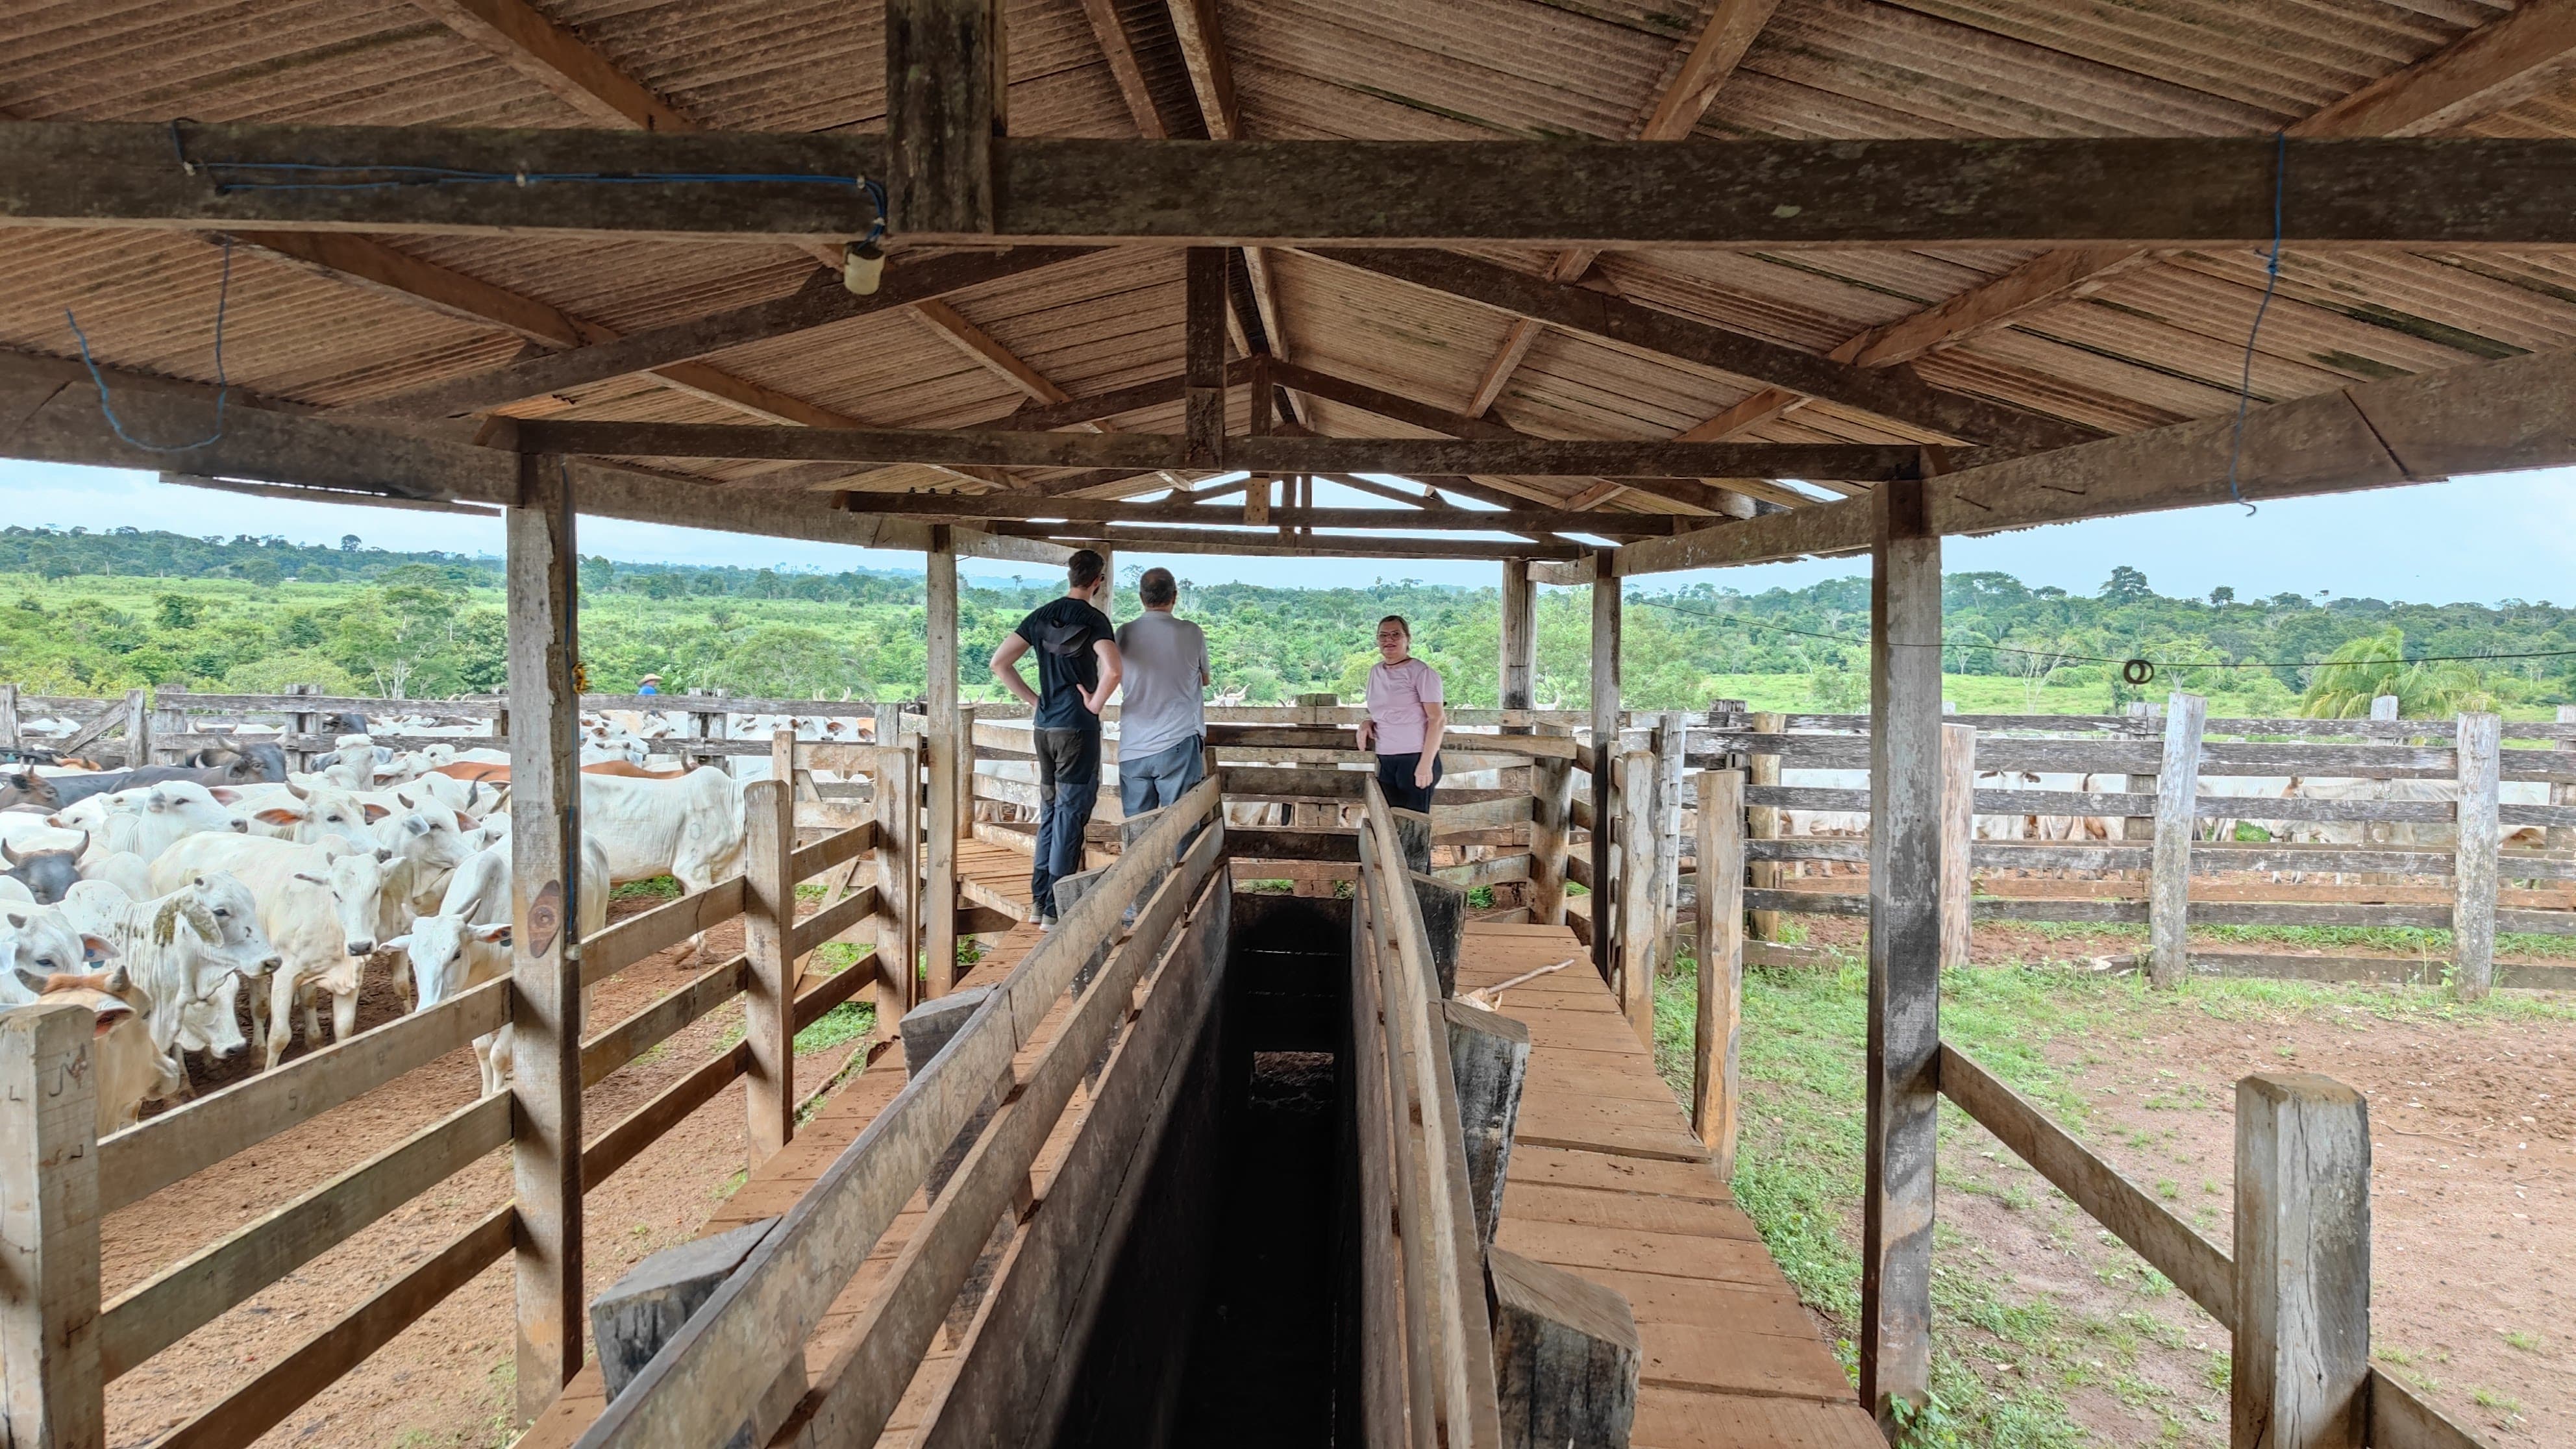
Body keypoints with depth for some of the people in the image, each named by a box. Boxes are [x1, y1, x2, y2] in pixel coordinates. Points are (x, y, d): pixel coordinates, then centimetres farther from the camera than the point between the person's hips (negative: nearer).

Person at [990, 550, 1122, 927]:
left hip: (1044, 726, 6)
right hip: (1078, 728, -6)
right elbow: (1113, 670, -27)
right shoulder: (1093, 619, -10)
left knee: (1050, 812, 16)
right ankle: (1055, 909, 0)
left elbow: (999, 662, 8)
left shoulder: (1042, 615, 8)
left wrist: (1033, 699, 9)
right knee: (1071, 815, -1)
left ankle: (1039, 901, 19)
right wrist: (1096, 703, -11)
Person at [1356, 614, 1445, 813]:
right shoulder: (1375, 672, 14)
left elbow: (1438, 720, -12)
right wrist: (1367, 723, 5)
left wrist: (1426, 763, -18)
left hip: (1415, 758, -6)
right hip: (1385, 761, 7)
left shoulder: (1421, 672, -7)